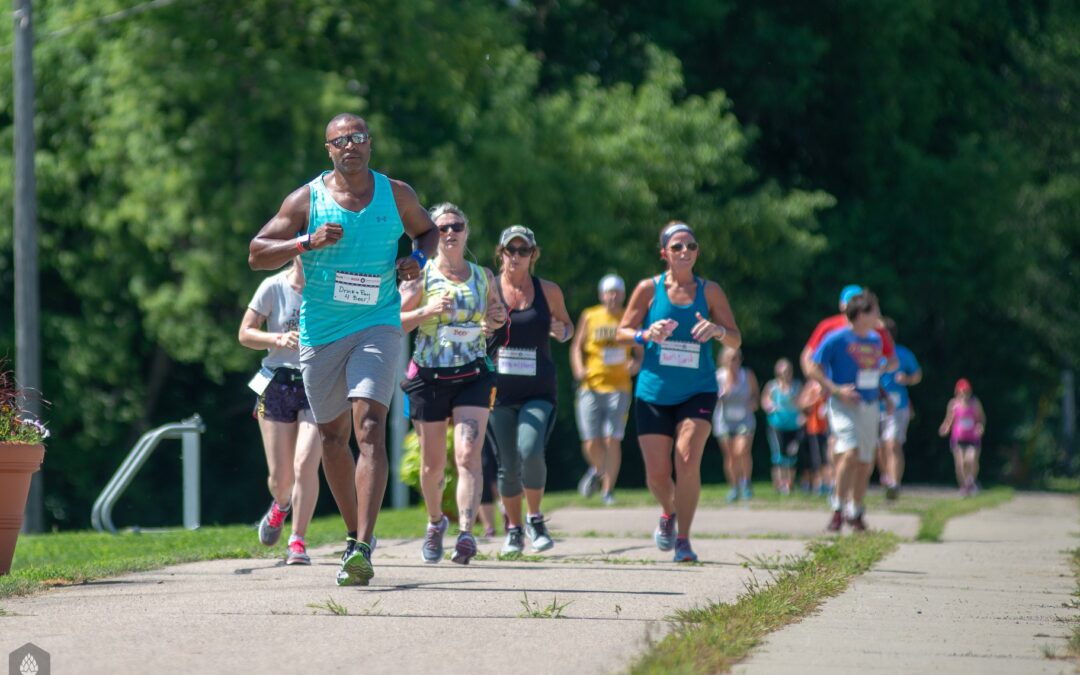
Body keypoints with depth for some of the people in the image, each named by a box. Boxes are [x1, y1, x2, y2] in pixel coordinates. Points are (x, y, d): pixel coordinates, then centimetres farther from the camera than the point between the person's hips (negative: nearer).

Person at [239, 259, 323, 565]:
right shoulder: (274, 287, -2)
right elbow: (245, 333, 1)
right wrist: (279, 339, -16)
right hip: (278, 386, 0)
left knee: (305, 465, -17)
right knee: (280, 476, 2)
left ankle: (297, 542, -5)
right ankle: (280, 505, 39)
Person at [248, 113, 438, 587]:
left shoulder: (396, 194, 2)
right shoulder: (306, 200, -2)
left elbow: (428, 230, 21)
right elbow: (256, 255, -2)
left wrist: (418, 258, -2)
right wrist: (306, 243, -19)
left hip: (378, 324, -2)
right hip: (320, 332, 2)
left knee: (370, 427, -19)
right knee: (333, 437, 11)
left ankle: (364, 547, -27)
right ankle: (354, 535, 31)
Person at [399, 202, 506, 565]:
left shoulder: (483, 276, 9)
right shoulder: (420, 275, 1)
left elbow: (493, 313, 25)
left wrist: (498, 318, 1)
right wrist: (427, 311, -18)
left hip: (473, 376, 0)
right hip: (429, 377, 0)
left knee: (468, 454, -18)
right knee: (433, 464, 9)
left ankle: (466, 532, -26)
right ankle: (435, 522, 36)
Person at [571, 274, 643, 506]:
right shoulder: (589, 317, 7)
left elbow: (640, 352, 14)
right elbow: (577, 346, 13)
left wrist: (636, 364, -9)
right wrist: (579, 369, -5)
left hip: (618, 388, 0)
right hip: (591, 386, 0)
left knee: (612, 440, -10)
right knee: (591, 443, -5)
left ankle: (608, 489, 1)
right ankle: (597, 470, 28)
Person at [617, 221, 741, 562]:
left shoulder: (710, 291, 1)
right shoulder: (649, 289, 0)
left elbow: (735, 340, 4)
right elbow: (622, 332, 4)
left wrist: (717, 329, -18)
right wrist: (646, 335, -17)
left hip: (698, 392, -1)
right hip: (653, 392, 1)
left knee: (687, 461, -19)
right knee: (657, 475, 0)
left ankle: (683, 539, -7)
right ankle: (669, 513, 34)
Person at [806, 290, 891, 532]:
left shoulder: (875, 340, 11)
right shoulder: (837, 339, -9)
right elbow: (814, 368, -7)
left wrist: (884, 397, 12)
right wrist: (836, 390, -17)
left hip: (870, 406, 6)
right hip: (844, 404, -6)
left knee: (866, 462, 7)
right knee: (850, 452, -22)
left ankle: (856, 512, 22)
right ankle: (838, 509, -12)